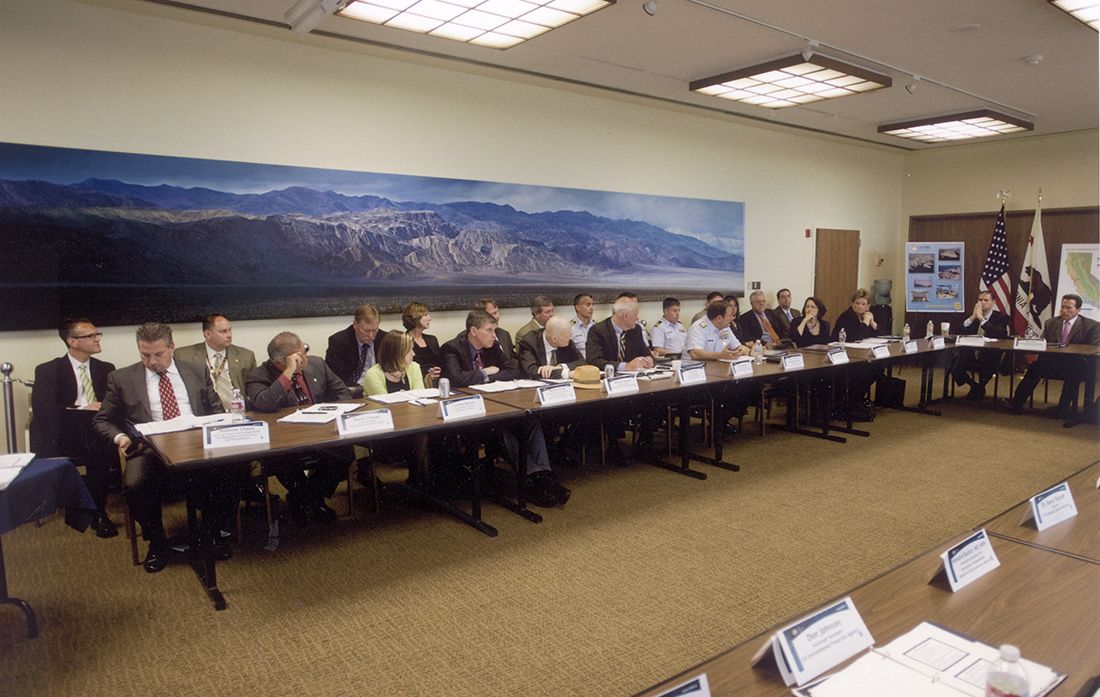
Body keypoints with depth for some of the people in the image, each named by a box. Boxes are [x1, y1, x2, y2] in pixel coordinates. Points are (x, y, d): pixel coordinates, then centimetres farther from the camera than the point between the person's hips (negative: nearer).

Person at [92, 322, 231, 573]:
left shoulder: (198, 373, 15)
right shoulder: (121, 378, 12)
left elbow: (217, 412, 16)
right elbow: (102, 419, 16)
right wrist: (120, 437, -5)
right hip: (150, 448, 0)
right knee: (135, 484, -33)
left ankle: (210, 532, -3)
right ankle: (156, 541, -4)